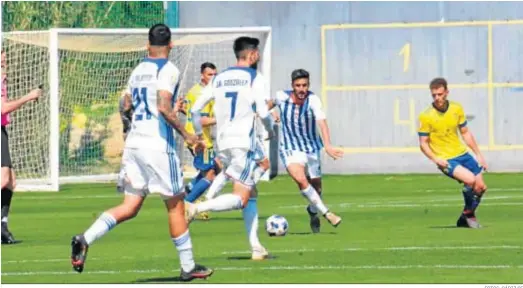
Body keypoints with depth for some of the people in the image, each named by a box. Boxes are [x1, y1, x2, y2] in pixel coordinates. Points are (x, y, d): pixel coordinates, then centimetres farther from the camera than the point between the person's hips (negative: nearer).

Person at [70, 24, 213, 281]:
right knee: (175, 205, 5)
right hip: (158, 145, -6)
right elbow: (164, 107, -20)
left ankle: (85, 239, -16)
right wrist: (186, 135, -12)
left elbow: (126, 107, 20)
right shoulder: (168, 70, -8)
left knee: (129, 207, 5)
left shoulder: (138, 71, 14)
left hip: (133, 144, 6)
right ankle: (188, 267, 12)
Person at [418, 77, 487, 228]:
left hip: (462, 154, 6)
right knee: (470, 180, -26)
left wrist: (479, 154, 12)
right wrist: (435, 159, -25)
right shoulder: (426, 117, -13)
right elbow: (423, 143, -8)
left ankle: (466, 218, 26)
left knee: (481, 187, 4)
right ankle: (468, 212, -2)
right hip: (446, 160, -6)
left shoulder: (457, 109, 1)